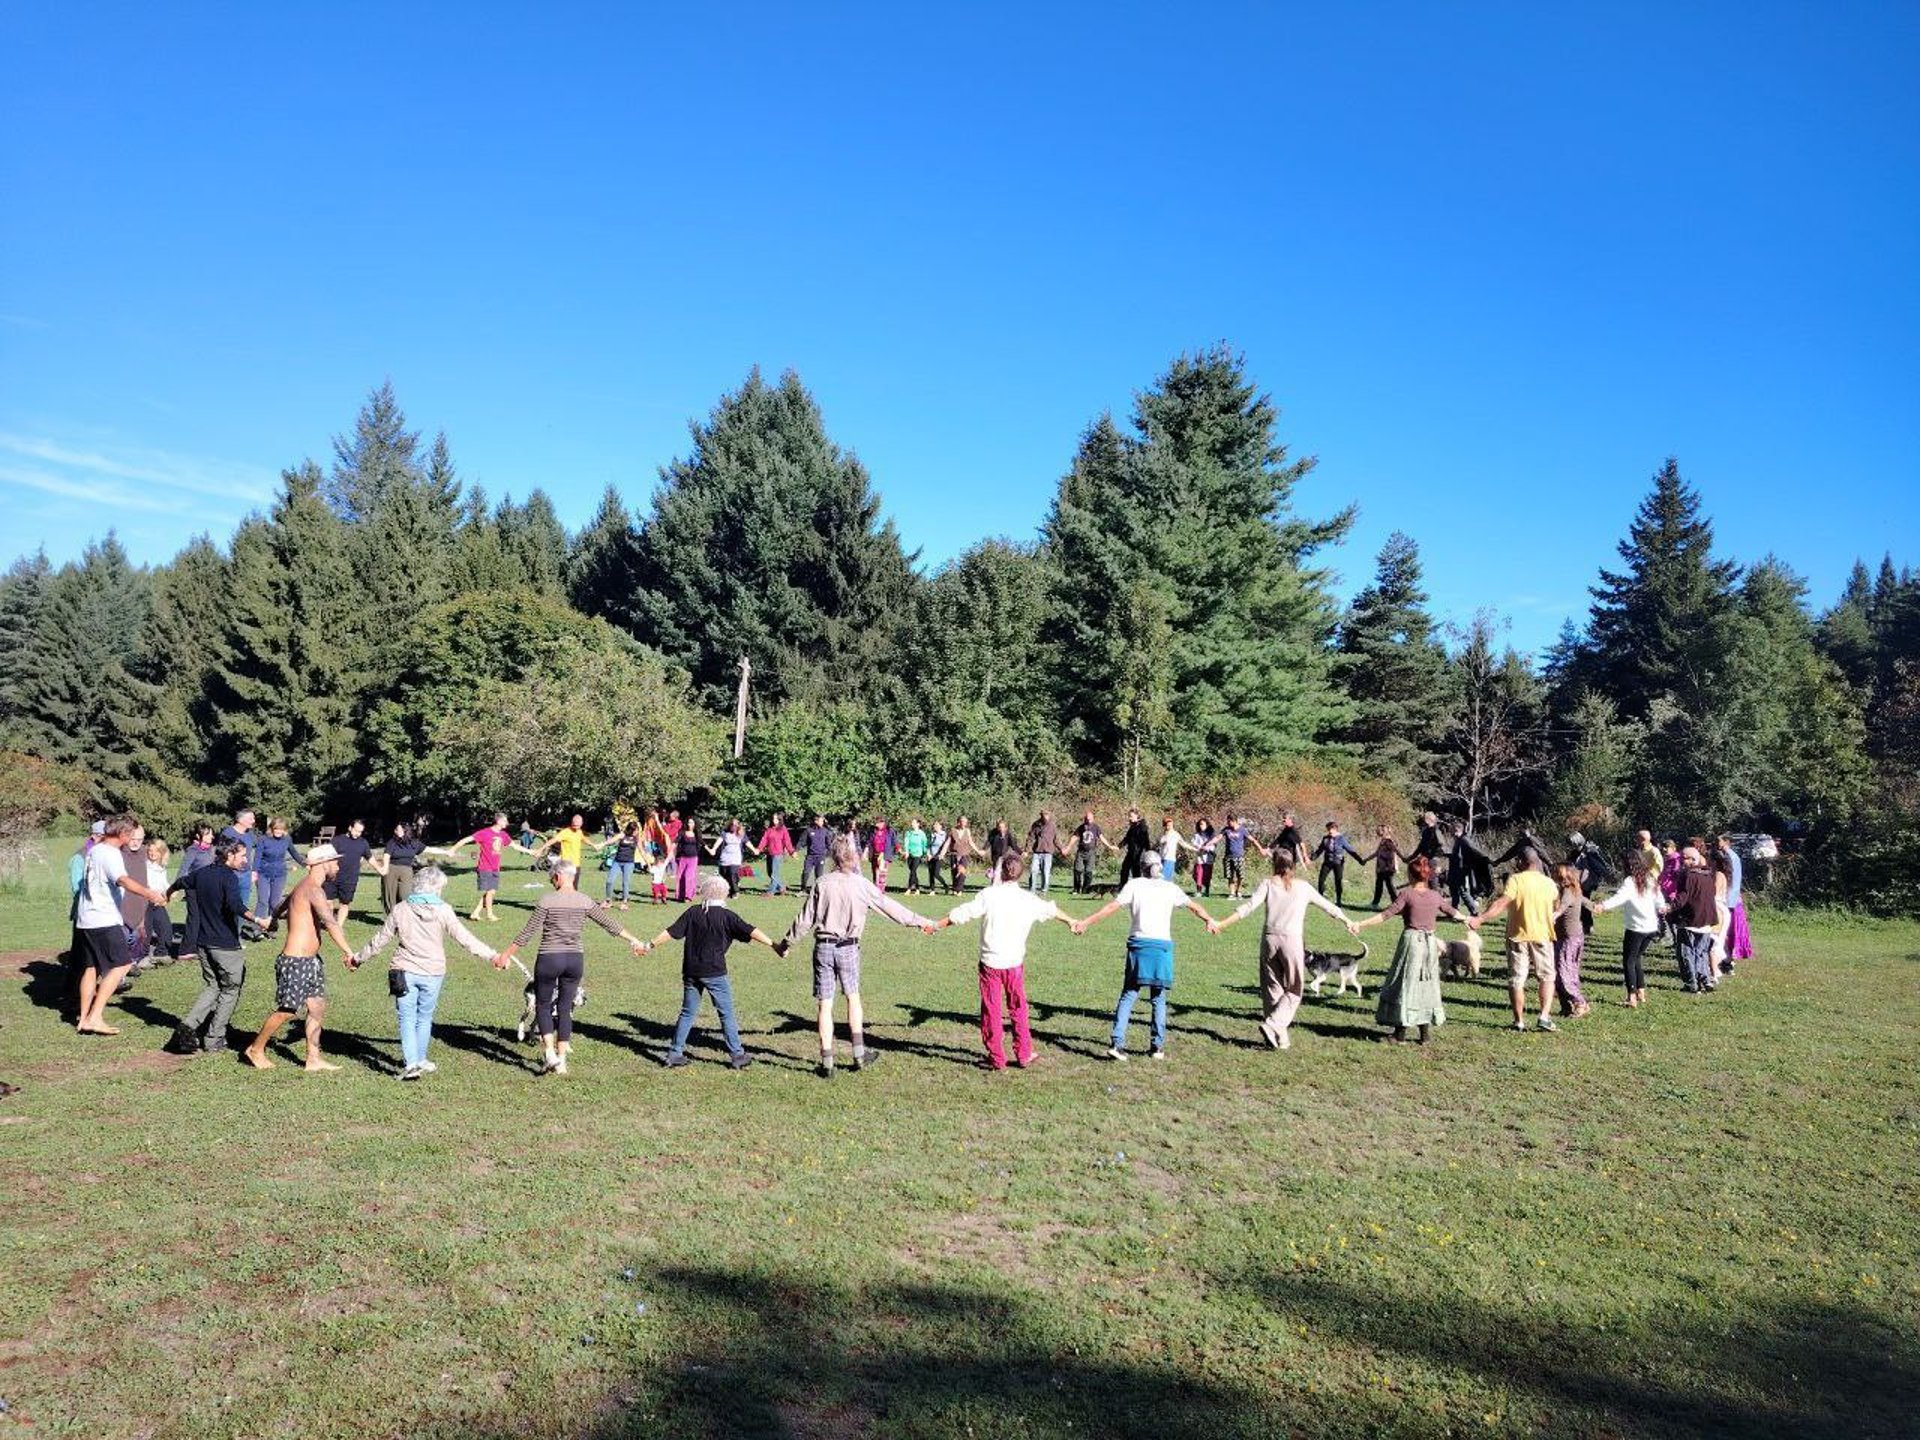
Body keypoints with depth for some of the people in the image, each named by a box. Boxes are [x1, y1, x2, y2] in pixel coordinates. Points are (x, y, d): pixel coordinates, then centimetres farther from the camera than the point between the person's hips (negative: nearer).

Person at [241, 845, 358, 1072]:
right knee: (286, 1010, 2)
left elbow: (281, 910, 28)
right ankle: (255, 1050, 21)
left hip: (310, 960, 10)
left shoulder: (305, 887, 12)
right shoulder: (313, 890, -20)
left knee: (318, 1008, 9)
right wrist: (348, 951, -35)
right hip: (296, 962, -10)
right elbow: (330, 923, -32)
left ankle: (314, 1058, 14)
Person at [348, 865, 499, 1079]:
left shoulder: (400, 910, 0)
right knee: (424, 1018, 15)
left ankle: (411, 1063, -7)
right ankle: (420, 1060, 27)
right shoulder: (444, 911, -7)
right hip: (432, 973, 0)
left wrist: (358, 957, 23)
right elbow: (465, 939, -8)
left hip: (405, 972, 1)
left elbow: (380, 940, 8)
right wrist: (492, 955, -2)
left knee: (407, 1019, 4)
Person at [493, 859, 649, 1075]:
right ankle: (561, 1061, 14)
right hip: (575, 960, 4)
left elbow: (527, 933, -8)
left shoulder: (548, 900, -10)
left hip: (549, 959, -4)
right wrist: (634, 941, 21)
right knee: (565, 1009, 13)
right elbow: (610, 924, 9)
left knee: (543, 1006, 13)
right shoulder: (585, 901, 1)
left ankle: (550, 1052, -1)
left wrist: (506, 954, 2)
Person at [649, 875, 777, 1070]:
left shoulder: (692, 912, 3)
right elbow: (749, 932, -11)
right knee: (726, 1014, 4)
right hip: (715, 973, -4)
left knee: (687, 1013, 13)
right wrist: (772, 944, -10)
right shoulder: (726, 916, -6)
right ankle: (737, 1055, 8)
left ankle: (675, 1054, 15)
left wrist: (650, 945, 12)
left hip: (691, 972, 4)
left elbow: (671, 932, 3)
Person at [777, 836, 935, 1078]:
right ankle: (859, 1054, 24)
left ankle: (827, 1064, 8)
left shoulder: (823, 884, -6)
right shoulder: (862, 886, -6)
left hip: (823, 947, 0)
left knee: (825, 1005, 5)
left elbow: (805, 920, -3)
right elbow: (891, 907, 3)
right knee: (853, 997, 20)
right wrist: (920, 921, 15)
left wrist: (786, 942, 11)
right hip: (848, 948, 0)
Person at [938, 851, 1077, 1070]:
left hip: (990, 963, -3)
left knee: (991, 1011, 8)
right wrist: (1071, 923, 38)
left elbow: (962, 913, -9)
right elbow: (1051, 910, 18)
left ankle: (996, 1058, 14)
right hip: (1015, 963, 3)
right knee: (1018, 1010, 17)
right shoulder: (1029, 899, 0)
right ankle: (1023, 1055, 24)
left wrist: (938, 925, 7)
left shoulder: (989, 895, -12)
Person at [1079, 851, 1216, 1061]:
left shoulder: (1134, 885, 4)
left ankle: (1117, 1044, -8)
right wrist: (1208, 920, 43)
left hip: (1139, 944, -1)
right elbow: (1194, 906, 25)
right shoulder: (1171, 888, 11)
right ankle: (1158, 1047, 15)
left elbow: (1112, 906, -5)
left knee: (1128, 995, 1)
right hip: (1162, 945, 1)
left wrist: (1086, 922, -3)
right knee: (1158, 999, 12)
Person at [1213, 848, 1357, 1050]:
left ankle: (1280, 1038, 14)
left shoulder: (1267, 884, 1)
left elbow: (1248, 907, -10)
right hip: (1292, 942, -1)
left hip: (1269, 939, 1)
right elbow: (1327, 906, 15)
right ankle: (1272, 1025, -10)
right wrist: (1347, 922, 30)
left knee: (1273, 989, 12)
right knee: (1294, 990, 9)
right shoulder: (1302, 887, 4)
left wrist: (1221, 924, -11)